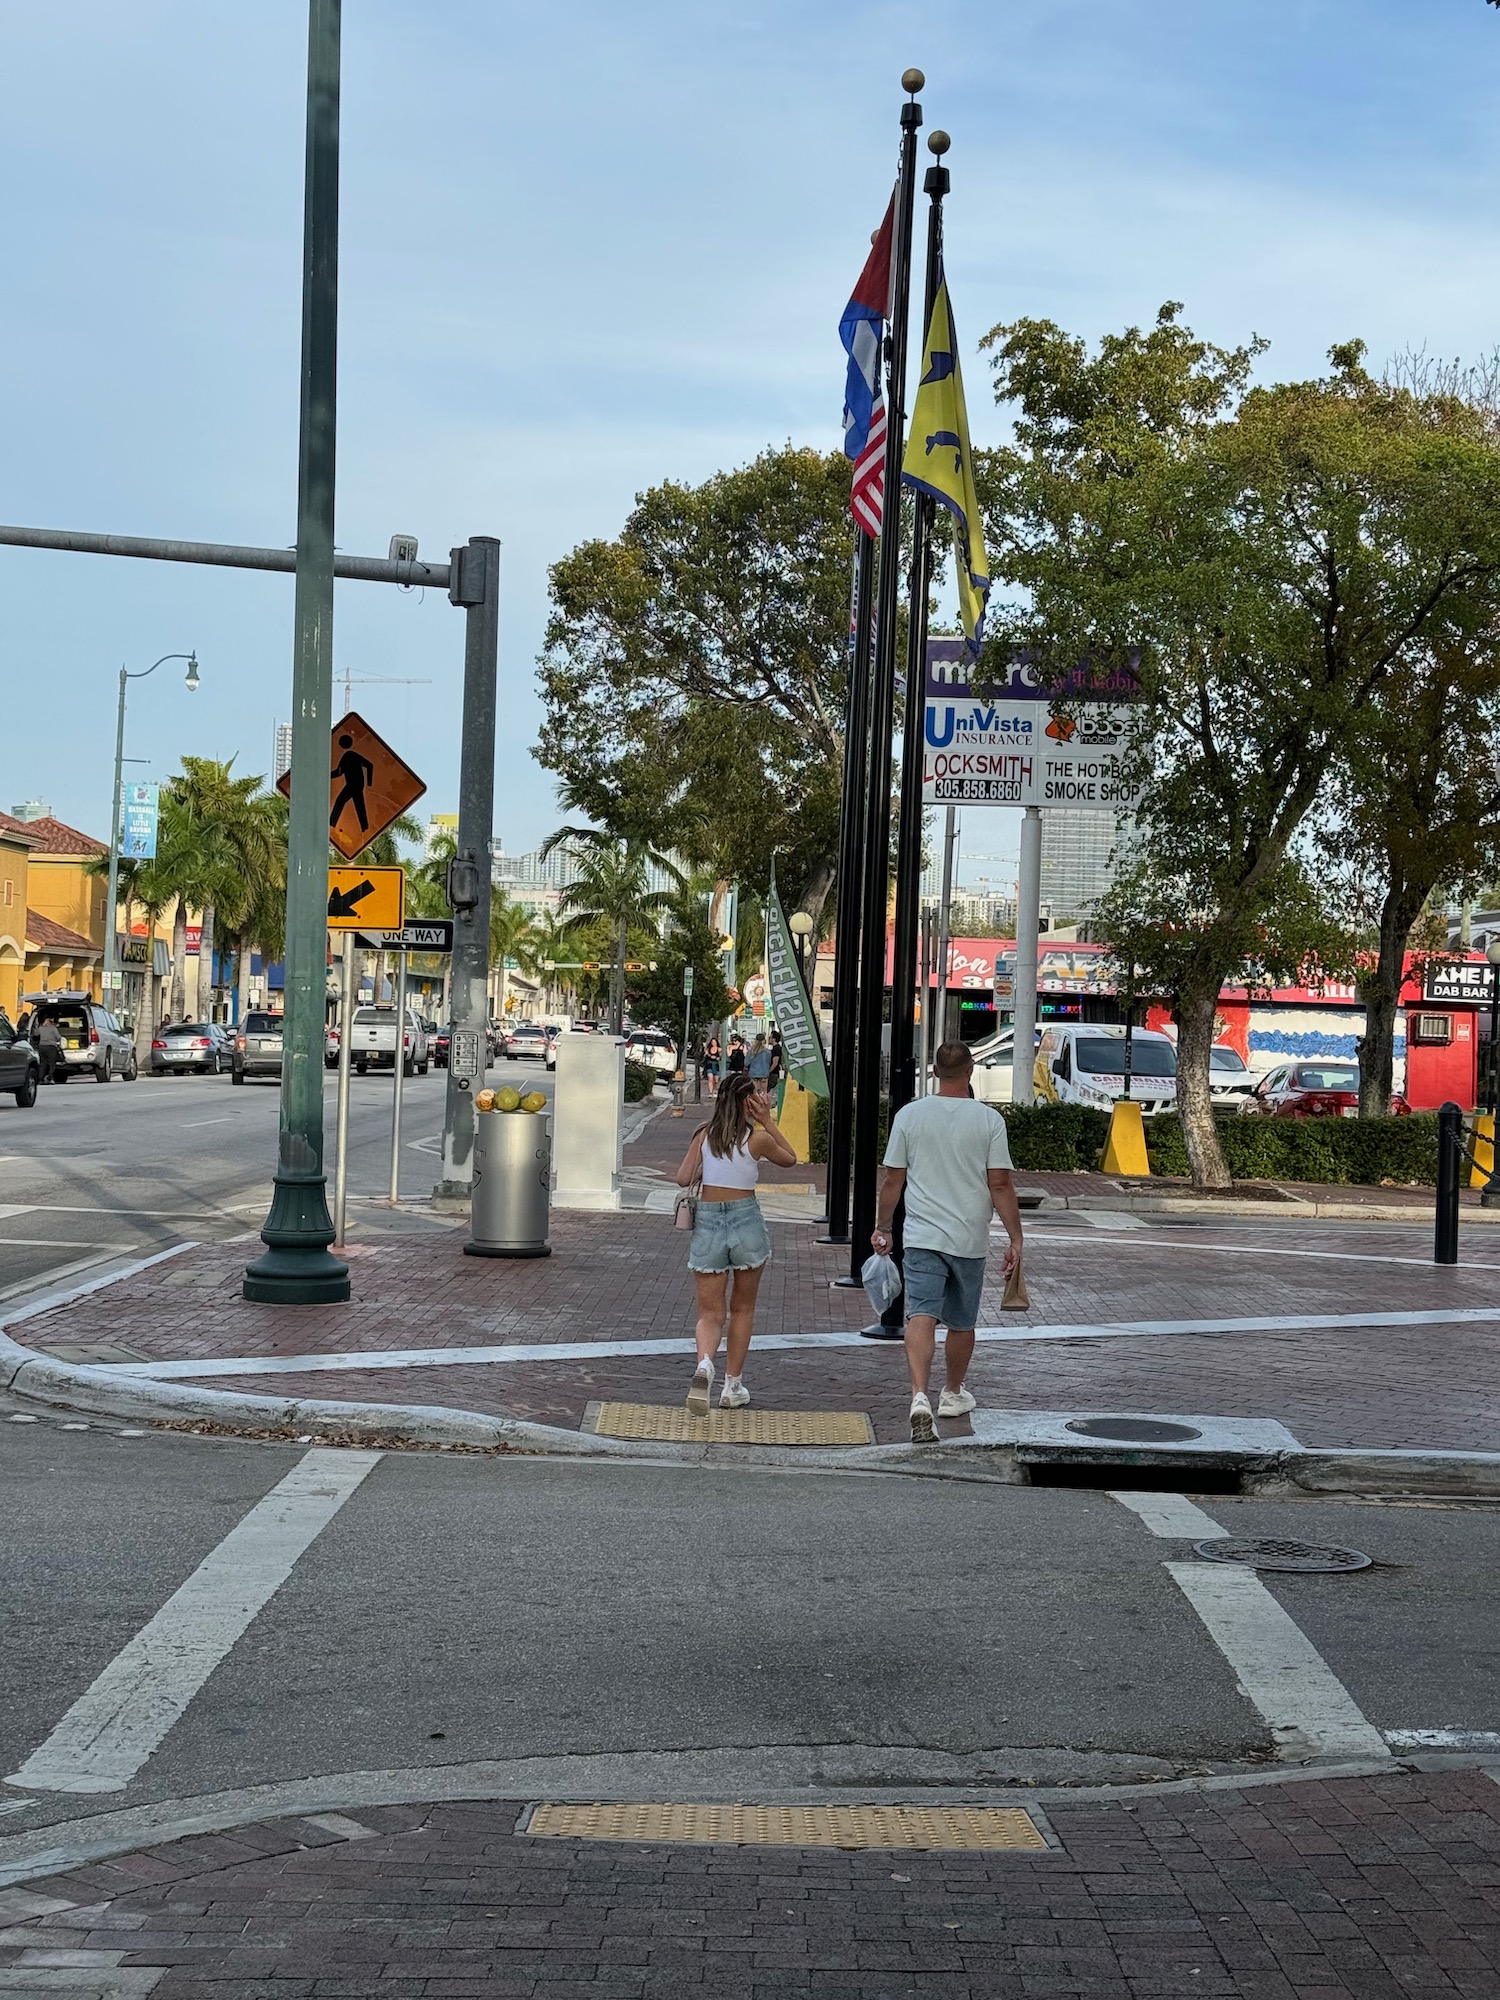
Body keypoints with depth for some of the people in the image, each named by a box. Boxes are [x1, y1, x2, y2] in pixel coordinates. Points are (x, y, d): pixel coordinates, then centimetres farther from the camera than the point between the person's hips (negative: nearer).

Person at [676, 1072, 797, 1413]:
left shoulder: (704, 1135, 0)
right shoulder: (757, 1139, -6)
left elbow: (683, 1179, -2)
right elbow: (790, 1159, 14)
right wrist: (767, 1121, 9)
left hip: (707, 1222, 1)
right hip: (747, 1221, -1)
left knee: (710, 1313, 3)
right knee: (742, 1309, 17)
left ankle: (704, 1364, -27)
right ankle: (733, 1386, 20)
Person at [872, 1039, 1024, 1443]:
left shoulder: (909, 1115, 0)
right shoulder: (989, 1120, -3)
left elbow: (893, 1180, 4)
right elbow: (1000, 1185, -6)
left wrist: (882, 1228, 16)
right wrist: (1016, 1238, 0)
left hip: (922, 1237, -1)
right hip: (970, 1239, 1)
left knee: (921, 1316, -9)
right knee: (961, 1322, 17)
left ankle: (920, 1395, -29)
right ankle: (954, 1394, 35)